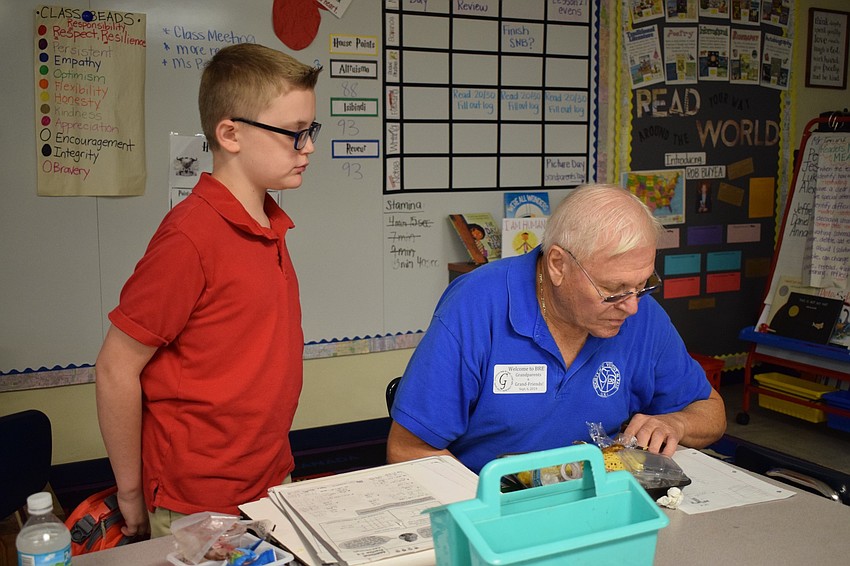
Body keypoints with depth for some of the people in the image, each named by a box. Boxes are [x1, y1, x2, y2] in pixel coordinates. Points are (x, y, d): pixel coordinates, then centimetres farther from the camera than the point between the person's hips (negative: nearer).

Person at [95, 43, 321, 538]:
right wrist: (132, 495, -8)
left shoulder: (271, 226, 4)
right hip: (200, 509, -7)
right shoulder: (191, 237, -21)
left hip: (273, 483, 7)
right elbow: (116, 370, -17)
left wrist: (274, 464, 14)